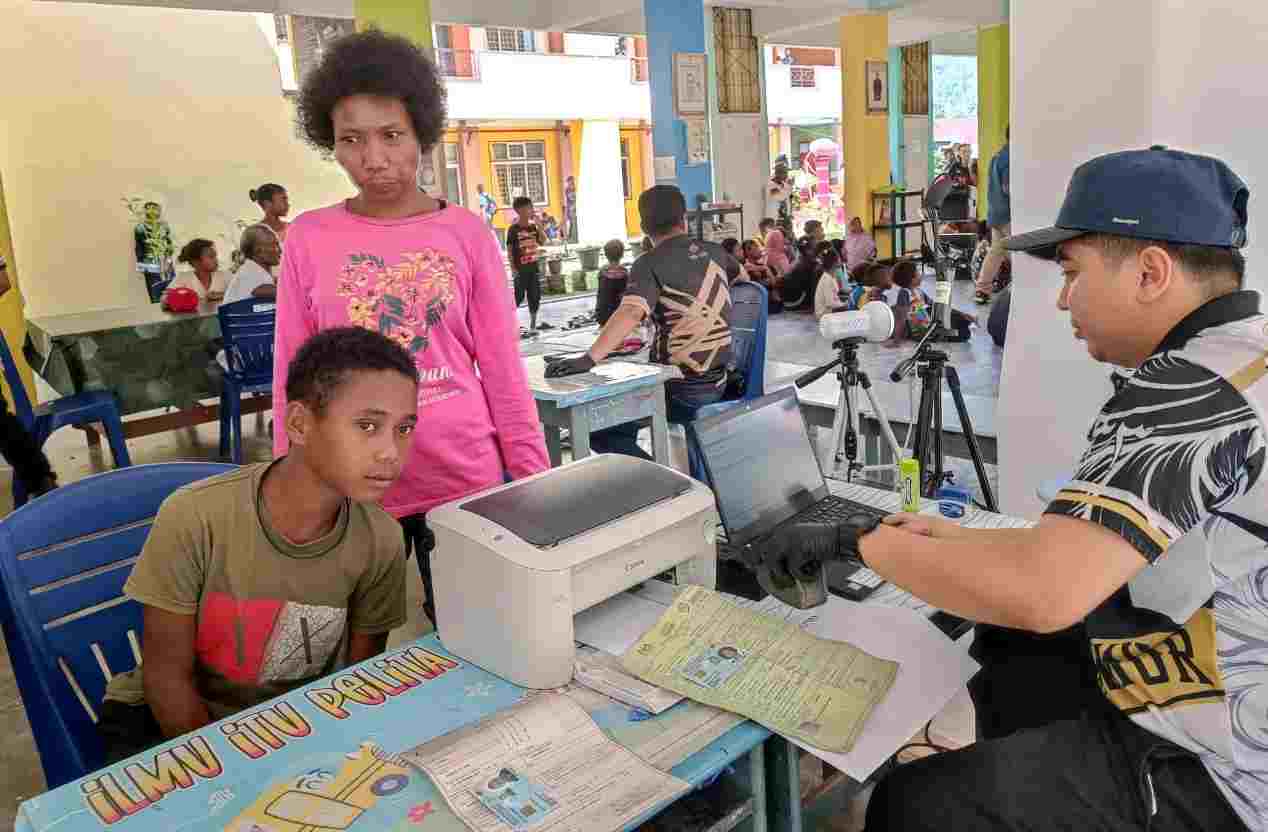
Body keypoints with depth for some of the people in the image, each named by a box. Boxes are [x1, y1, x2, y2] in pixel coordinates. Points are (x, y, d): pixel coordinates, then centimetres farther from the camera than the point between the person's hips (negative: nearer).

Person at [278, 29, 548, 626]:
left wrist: (534, 482, -1)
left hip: (466, 479, 0)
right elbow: (292, 376, 4)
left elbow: (503, 371, 0)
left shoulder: (468, 234, -2)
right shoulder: (308, 238, -1)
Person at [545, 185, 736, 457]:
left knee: (601, 431, -2)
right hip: (719, 384, 8)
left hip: (682, 391, -8)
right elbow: (741, 276, 30)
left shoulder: (650, 264, -14)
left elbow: (631, 313, -33)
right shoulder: (715, 252, 6)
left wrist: (588, 359, -41)